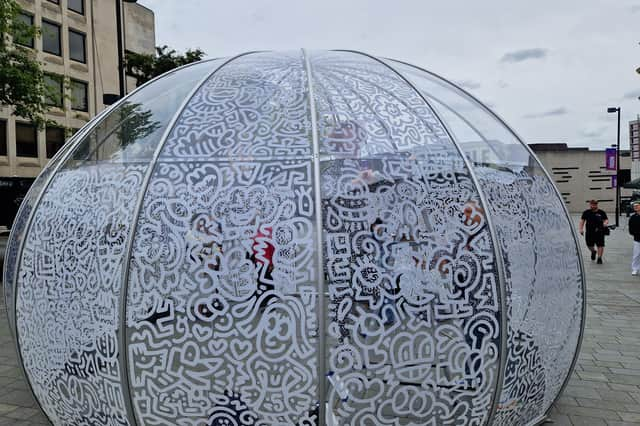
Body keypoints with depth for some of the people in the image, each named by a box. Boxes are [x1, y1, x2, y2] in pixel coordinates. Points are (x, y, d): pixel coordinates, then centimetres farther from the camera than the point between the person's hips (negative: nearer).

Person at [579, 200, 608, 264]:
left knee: (600, 245, -4)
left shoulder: (601, 212, 0)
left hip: (599, 232, -1)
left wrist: (605, 223, -22)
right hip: (589, 232, 2)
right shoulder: (586, 212, 3)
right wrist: (581, 229, -4)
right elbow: (582, 220, 6)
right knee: (589, 245, 8)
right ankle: (593, 252, 42)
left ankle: (599, 258, 8)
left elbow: (606, 219, 2)